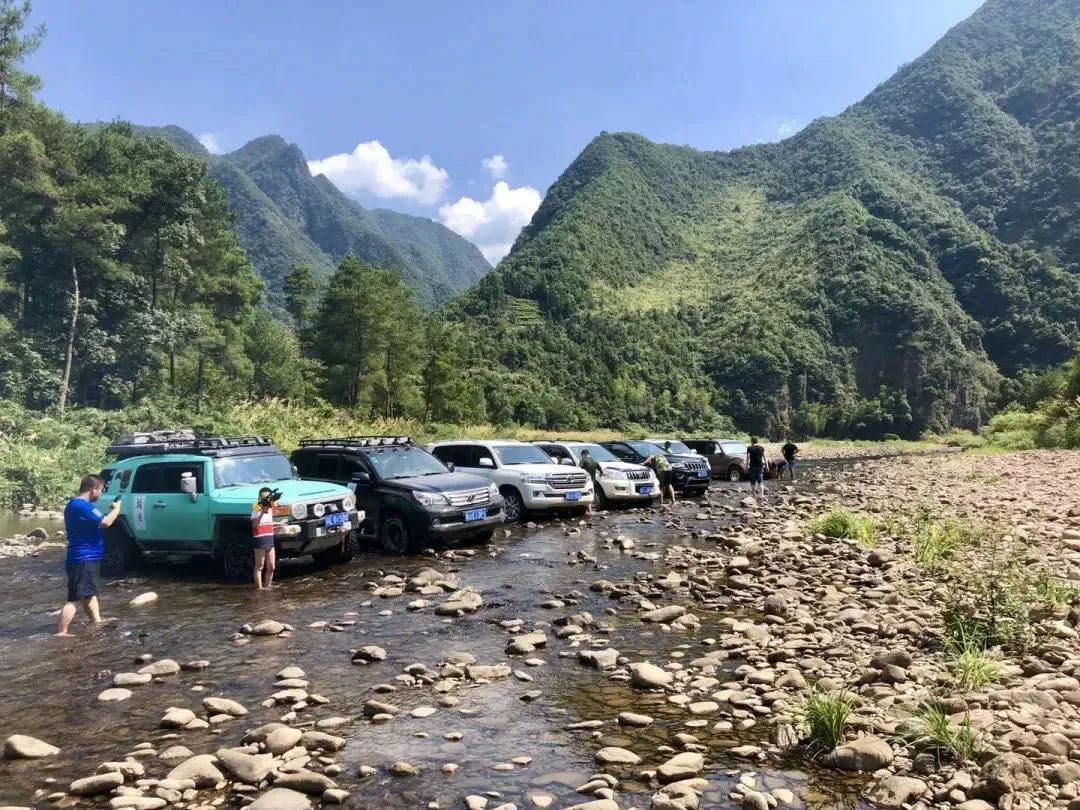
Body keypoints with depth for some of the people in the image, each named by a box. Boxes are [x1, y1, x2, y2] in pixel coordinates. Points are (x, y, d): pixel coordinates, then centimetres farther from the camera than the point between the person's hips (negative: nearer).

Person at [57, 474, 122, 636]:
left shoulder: (74, 504, 14)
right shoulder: (83, 506, -20)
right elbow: (106, 522, -24)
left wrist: (109, 511, 13)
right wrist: (116, 508, -9)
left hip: (86, 557, 11)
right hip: (83, 558, -11)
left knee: (89, 592, 21)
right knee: (75, 597, -10)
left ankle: (97, 621, 34)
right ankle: (61, 632, -10)